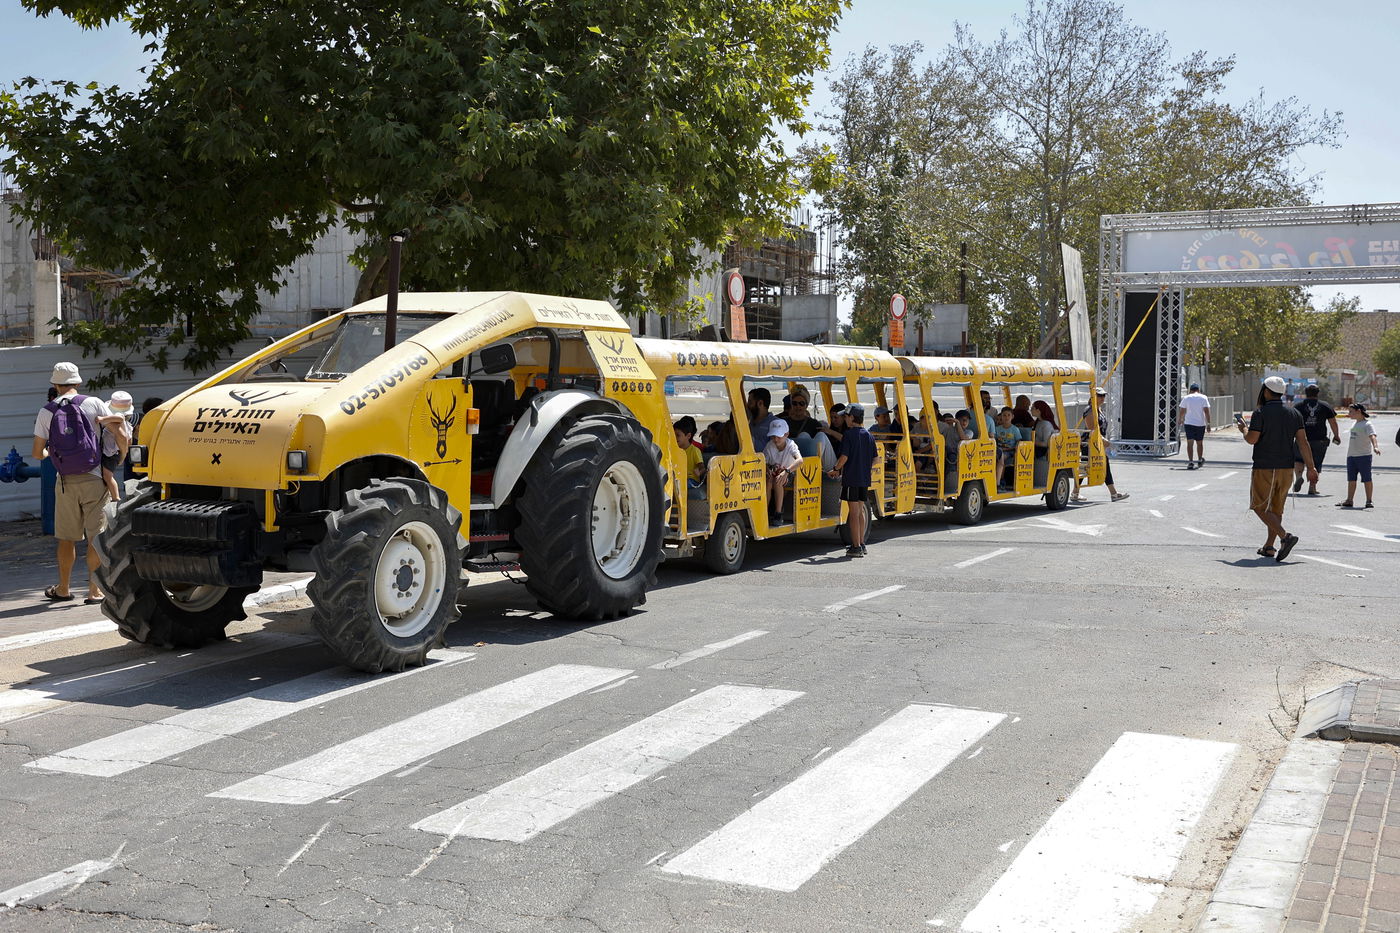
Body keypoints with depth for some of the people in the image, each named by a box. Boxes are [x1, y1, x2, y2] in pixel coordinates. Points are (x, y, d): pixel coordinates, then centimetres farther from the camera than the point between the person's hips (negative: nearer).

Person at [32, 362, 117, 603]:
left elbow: (37, 453, 3)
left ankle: (63, 589, 24)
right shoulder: (93, 403, -4)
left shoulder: (46, 411, 1)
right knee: (96, 537, 2)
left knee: (66, 538, 13)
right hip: (93, 479, -2)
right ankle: (94, 590, 3)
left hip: (66, 482, 2)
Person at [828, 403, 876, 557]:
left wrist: (835, 469, -1)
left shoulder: (849, 434, -11)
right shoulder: (869, 435, 10)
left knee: (854, 512, -5)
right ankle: (861, 544, 22)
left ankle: (856, 547, -5)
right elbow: (874, 459, 14)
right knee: (860, 510, 16)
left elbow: (844, 457, -16)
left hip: (851, 478, -7)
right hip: (865, 479, 7)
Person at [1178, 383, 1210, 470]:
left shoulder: (1186, 398, 3)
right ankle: (1200, 460, 30)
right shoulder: (1203, 398, 0)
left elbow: (1182, 411, 7)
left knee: (1190, 443, -4)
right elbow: (1206, 411, -7)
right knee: (1199, 443, 16)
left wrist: (1179, 420, 23)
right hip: (1201, 424, 1)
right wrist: (1208, 423, -6)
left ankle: (1190, 461, -15)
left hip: (1189, 423, -1)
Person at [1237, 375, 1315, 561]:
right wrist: (1311, 468, 2)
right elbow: (1303, 442, 2)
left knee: (1260, 507, -1)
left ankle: (1285, 536, -20)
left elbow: (1252, 439, -14)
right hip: (1286, 467, 6)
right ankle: (1269, 547, 17)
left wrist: (1243, 429, 8)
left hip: (1264, 468, -6)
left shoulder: (1261, 412, -10)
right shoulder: (1294, 413, 6)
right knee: (1276, 508, 14)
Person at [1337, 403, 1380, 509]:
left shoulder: (1367, 424, -11)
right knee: (1351, 479, 10)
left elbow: (1372, 436, -26)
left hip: (1364, 456, -8)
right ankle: (1349, 500, 16)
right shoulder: (1355, 424, 15)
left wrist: (1375, 447, -40)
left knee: (1366, 479, -1)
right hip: (1351, 455, 8)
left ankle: (1369, 501, 4)